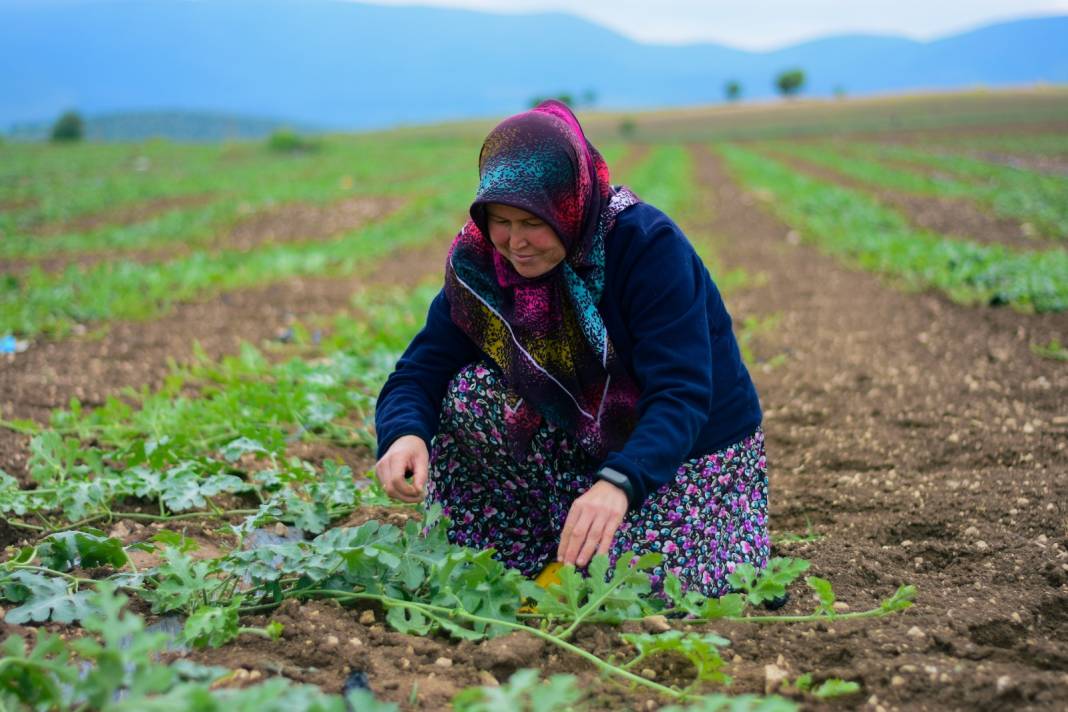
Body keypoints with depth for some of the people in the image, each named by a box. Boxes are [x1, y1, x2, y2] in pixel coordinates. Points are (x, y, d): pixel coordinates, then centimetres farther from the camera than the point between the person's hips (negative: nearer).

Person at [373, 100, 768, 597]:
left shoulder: (648, 245, -26)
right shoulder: (480, 262, -11)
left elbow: (682, 396, -34)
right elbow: (419, 372, -13)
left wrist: (618, 484, -52)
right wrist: (403, 435, -38)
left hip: (692, 457, -4)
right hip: (584, 450, 4)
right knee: (468, 393, -19)